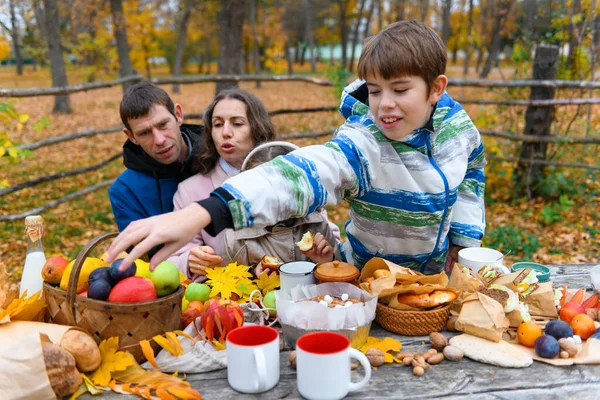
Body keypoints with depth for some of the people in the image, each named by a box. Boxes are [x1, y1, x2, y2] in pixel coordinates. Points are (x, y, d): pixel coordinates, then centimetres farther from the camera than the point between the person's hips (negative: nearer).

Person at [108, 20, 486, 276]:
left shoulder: (455, 122, -14)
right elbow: (299, 174, -52)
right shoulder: (360, 146, -33)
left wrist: (464, 238, 2)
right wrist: (201, 213, -68)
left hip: (438, 274, 4)